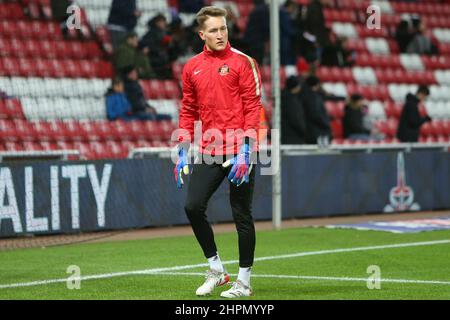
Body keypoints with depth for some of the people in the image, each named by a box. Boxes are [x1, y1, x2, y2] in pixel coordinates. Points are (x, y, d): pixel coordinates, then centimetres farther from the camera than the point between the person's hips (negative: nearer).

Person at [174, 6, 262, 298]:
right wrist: (183, 151, 9)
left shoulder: (242, 62, -3)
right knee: (193, 206, -4)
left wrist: (245, 149, -16)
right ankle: (216, 269, 13)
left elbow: (253, 107, -8)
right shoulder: (192, 68, 11)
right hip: (209, 153, 5)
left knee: (241, 215, 1)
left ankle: (244, 281, 11)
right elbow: (189, 111, 16)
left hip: (239, 151, -4)